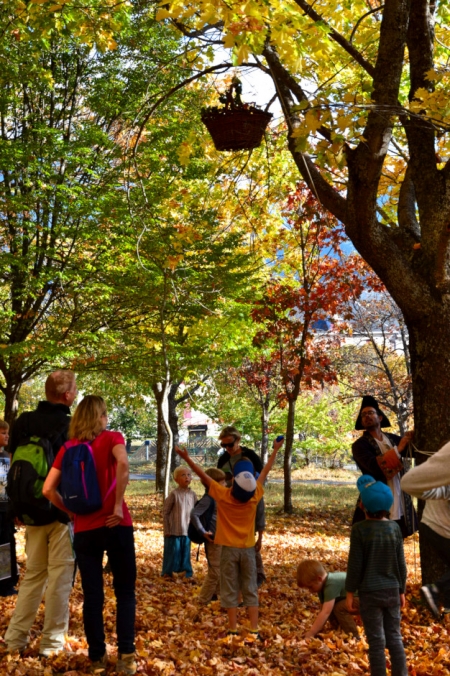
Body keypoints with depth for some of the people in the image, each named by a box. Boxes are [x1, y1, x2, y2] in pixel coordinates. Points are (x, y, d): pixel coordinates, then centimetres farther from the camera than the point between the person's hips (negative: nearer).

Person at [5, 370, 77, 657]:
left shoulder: (23, 422, 3)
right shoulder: (72, 426, -12)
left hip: (34, 510, 5)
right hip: (64, 510, -5)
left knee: (33, 574, 17)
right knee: (59, 576, 4)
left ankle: (16, 638, 18)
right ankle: (52, 642, 8)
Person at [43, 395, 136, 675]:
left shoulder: (68, 447, 8)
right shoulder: (112, 438, -2)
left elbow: (48, 489, 1)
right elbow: (122, 464, -24)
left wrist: (71, 511, 12)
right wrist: (118, 505, -17)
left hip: (84, 529, 3)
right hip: (115, 525, -3)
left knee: (92, 595, 10)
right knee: (125, 592, 8)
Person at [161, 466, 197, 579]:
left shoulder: (192, 494, 1)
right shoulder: (174, 494, -12)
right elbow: (165, 512, -7)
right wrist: (167, 530, -7)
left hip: (187, 530, 4)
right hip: (174, 531, -4)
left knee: (186, 553, 12)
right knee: (172, 552, 4)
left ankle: (187, 573, 23)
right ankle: (167, 573, 19)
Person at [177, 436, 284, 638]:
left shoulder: (223, 495, -16)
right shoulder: (255, 495, -10)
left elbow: (203, 475, -12)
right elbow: (265, 472, 1)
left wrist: (186, 458, -8)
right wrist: (275, 450, 13)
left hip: (229, 548, -2)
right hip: (248, 549, 2)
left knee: (230, 590, 6)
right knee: (250, 590, 9)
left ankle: (233, 630, 8)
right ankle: (254, 630, 8)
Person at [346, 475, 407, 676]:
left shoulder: (359, 529, -13)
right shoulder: (395, 527, -2)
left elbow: (355, 564, -10)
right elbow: (401, 563, 4)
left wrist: (350, 591, 0)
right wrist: (401, 590, 15)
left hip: (370, 592, -4)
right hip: (392, 591, 4)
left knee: (376, 641, 4)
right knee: (395, 637, 14)